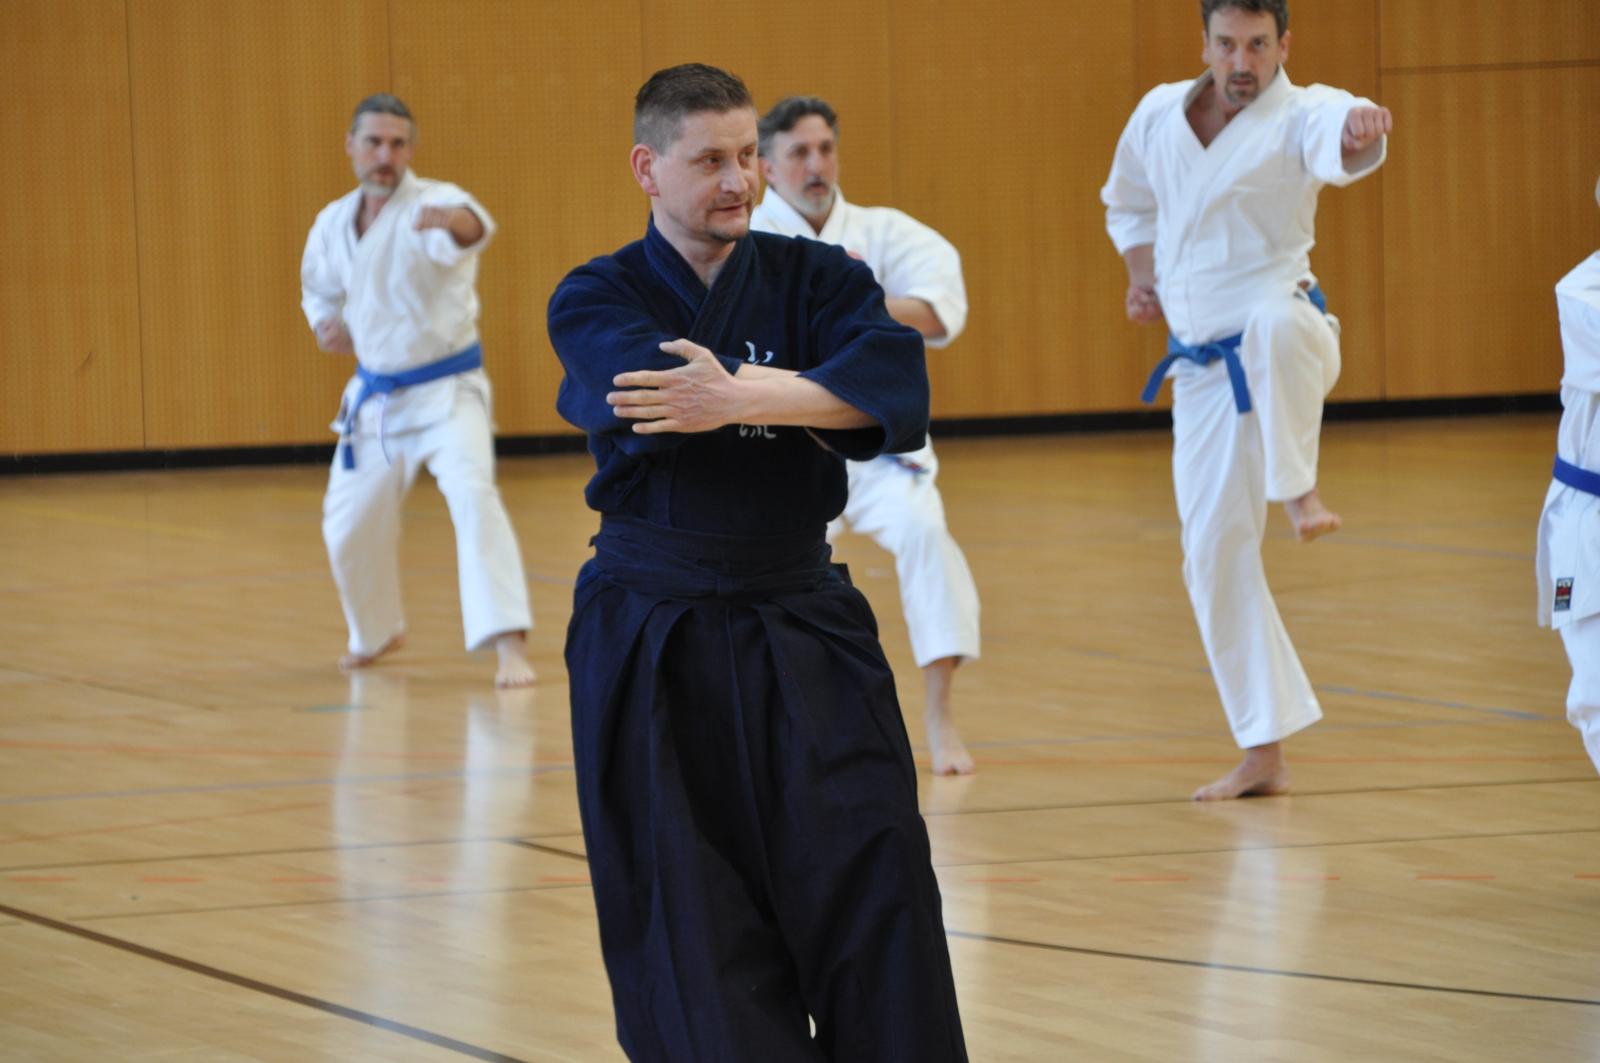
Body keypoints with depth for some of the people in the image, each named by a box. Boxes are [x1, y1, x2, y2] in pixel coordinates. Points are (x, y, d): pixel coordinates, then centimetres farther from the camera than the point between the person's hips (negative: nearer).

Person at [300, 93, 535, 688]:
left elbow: (470, 226, -46)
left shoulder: (431, 204, -19)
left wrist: (455, 221, -70)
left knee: (473, 496, -28)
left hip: (445, 393, -6)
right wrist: (326, 323, -1)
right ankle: (377, 633, 42)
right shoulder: (333, 223, 0)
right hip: (375, 399, 6)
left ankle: (510, 645, -32)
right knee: (349, 526, 13)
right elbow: (319, 286, 22)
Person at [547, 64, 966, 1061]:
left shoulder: (817, 279, 2)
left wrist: (740, 401, -31)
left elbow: (896, 390, -19)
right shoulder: (596, 300, -1)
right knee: (685, 905, 2)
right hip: (650, 644, -1)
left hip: (798, 631, 1)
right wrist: (818, 400, -18)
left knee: (872, 866, -8)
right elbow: (652, 394, -24)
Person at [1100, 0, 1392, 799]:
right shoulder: (1159, 115, 3)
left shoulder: (1300, 115, -12)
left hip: (1286, 333, -5)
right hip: (1204, 367, 5)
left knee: (1274, 324, -44)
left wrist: (1361, 132, -61)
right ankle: (1264, 754, 14)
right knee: (1215, 554, 4)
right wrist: (1140, 273, 7)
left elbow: (1337, 141, -38)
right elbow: (1128, 201, 24)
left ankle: (1300, 488, -23)